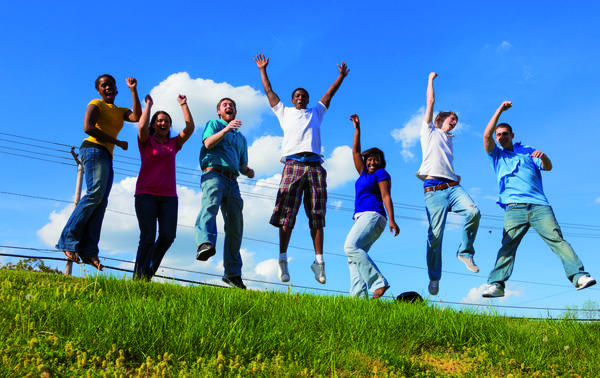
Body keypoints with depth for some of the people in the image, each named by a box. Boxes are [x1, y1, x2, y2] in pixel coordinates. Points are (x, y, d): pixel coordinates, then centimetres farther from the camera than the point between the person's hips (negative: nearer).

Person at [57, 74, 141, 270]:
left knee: (101, 202, -6)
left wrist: (133, 90, 2)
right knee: (95, 193, -24)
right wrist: (117, 142, -8)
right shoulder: (96, 104, 8)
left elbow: (137, 117, 3)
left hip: (107, 158, 7)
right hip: (94, 150, -7)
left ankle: (89, 250, -14)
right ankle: (69, 239, -23)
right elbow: (88, 128, -8)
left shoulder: (121, 111, 25)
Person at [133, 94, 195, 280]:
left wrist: (183, 104, 8)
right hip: (146, 194, -3)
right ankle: (138, 278, -6)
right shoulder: (146, 141, 10)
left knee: (168, 236, -11)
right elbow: (142, 126, -11)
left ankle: (150, 269, 12)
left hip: (169, 196, 3)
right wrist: (148, 104, 0)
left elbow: (189, 128, 7)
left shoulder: (173, 144, 18)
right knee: (148, 237, -12)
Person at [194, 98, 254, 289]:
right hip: (214, 173, -5)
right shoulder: (214, 124, 18)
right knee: (210, 204, -35)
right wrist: (226, 129, -13)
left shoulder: (241, 138, 34)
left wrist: (247, 171, 8)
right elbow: (208, 143, -2)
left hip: (232, 181, 5)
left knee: (235, 225, -1)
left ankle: (232, 273, 4)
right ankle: (205, 244, -60)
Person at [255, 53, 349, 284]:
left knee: (317, 216, -4)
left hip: (314, 165, 2)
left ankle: (319, 261, -4)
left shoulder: (316, 113, 32)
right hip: (293, 164, -2)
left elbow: (329, 94, 34)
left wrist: (341, 76, 34)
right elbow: (269, 92, 30)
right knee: (287, 214, -9)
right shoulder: (285, 112, 27)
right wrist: (263, 70, 33)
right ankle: (282, 259, -8)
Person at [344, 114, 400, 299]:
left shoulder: (381, 173, 6)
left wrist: (392, 220, -14)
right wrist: (357, 128, 27)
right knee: (354, 256, -10)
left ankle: (378, 282, -31)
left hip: (372, 215, -8)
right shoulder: (364, 173, 26)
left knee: (351, 246, -28)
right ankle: (359, 294, -24)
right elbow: (355, 152, 28)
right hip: (361, 217, 8)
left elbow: (386, 196, -4)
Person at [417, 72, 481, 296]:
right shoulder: (429, 131, 17)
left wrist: (456, 177, 16)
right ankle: (434, 278, 2)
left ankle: (465, 252, -6)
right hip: (434, 190, -5)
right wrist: (431, 79, 25)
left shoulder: (449, 140, 32)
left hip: (453, 187, 5)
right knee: (435, 234, -10)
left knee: (473, 212, -25)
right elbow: (430, 101, 15)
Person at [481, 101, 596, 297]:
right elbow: (486, 135, 5)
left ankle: (579, 276, -19)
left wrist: (543, 157, -10)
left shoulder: (528, 151, 25)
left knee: (556, 238, -13)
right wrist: (500, 110, 4)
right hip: (514, 207, -1)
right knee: (507, 245, -14)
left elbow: (548, 167, 13)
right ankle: (496, 284, -21)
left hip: (539, 204, 1)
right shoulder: (496, 154, 22)